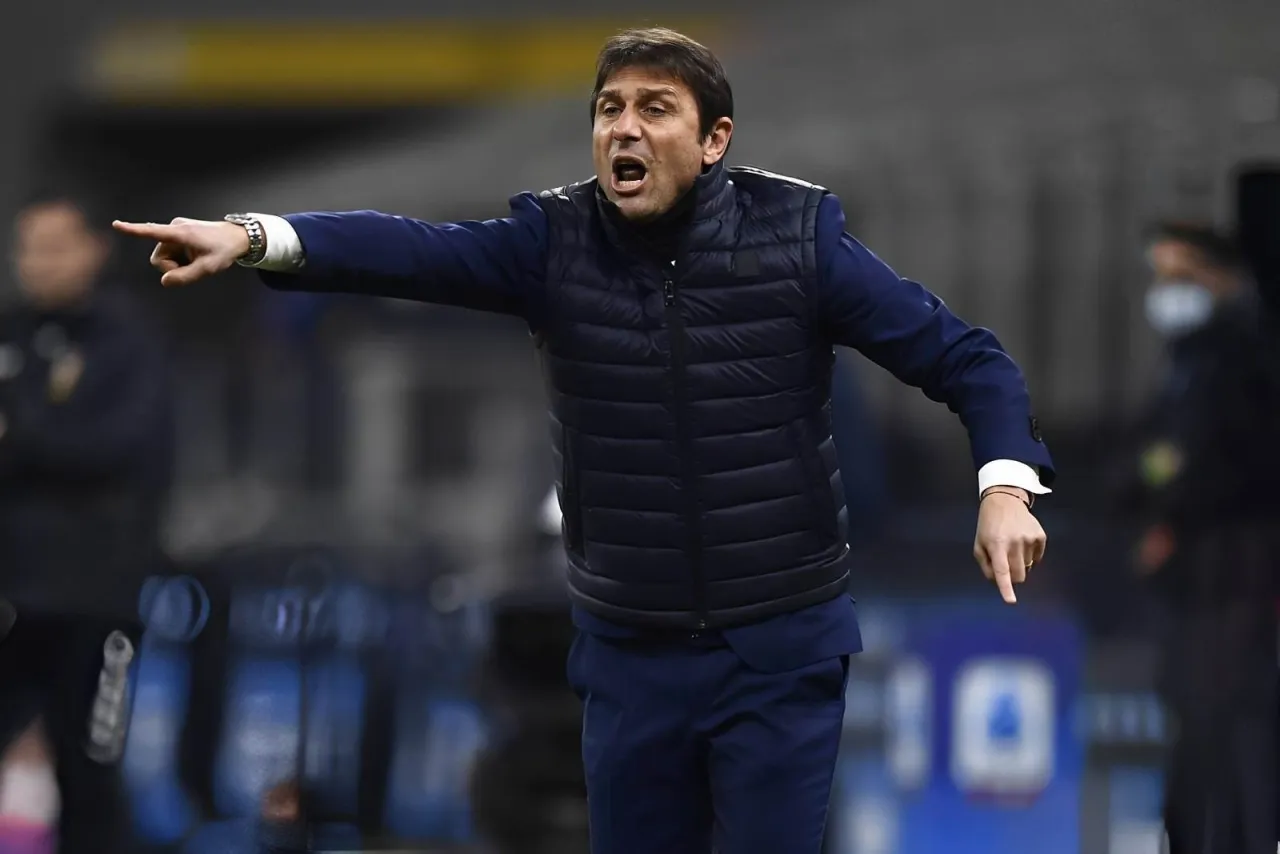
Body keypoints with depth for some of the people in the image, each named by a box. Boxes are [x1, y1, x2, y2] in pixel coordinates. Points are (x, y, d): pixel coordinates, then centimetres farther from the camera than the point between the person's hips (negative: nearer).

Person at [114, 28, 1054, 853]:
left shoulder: (796, 235, -8)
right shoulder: (555, 241, -5)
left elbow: (962, 355, -5)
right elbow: (410, 250, -21)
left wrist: (1006, 483, -23)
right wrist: (251, 236, -38)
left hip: (783, 651, -2)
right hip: (631, 654, 2)